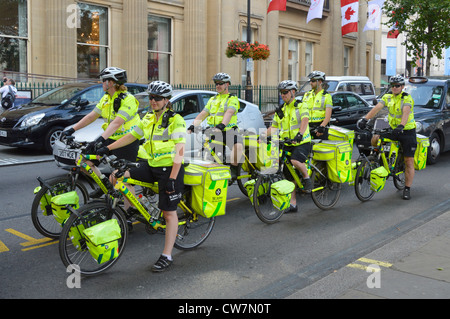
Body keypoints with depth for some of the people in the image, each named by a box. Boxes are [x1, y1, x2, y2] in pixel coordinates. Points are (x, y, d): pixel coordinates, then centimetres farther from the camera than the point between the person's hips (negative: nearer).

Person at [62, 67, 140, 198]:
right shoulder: (106, 98, 8)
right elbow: (91, 116, 9)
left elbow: (117, 123, -30)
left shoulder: (127, 99, -19)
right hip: (111, 139, 8)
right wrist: (72, 129, 4)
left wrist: (101, 139, -42)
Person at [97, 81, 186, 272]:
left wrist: (172, 178, -24)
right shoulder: (148, 119, 10)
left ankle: (167, 256, 9)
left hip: (169, 169, -7)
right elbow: (131, 136, 16)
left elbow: (179, 150, -18)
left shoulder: (176, 120, -12)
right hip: (151, 166, 7)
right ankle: (133, 210, 9)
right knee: (116, 177, -7)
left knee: (169, 213, 0)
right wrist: (107, 149, 9)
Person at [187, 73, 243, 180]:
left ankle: (233, 170, -25)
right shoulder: (212, 99, 22)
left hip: (228, 131, -6)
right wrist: (192, 126, -1)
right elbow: (202, 115, 15)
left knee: (238, 145, -33)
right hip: (213, 131, 6)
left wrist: (221, 125, -34)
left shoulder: (233, 99, 4)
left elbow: (229, 113, -16)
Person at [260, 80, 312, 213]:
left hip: (302, 142, -6)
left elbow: (305, 121, -19)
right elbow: (273, 127, 18)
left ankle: (307, 177, -5)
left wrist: (300, 134, -37)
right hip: (287, 144, 6)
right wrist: (264, 135, -2)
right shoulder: (280, 111, 15)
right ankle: (292, 203, 13)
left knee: (295, 161, -35)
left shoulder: (301, 106, -2)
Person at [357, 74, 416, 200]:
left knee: (409, 162, -4)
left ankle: (407, 189, 6)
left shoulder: (407, 98, -14)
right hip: (393, 129, 5)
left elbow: (406, 112, -32)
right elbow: (376, 108, -12)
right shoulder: (387, 97, 1)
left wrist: (401, 125, -50)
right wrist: (364, 119, -27)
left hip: (407, 131, -5)